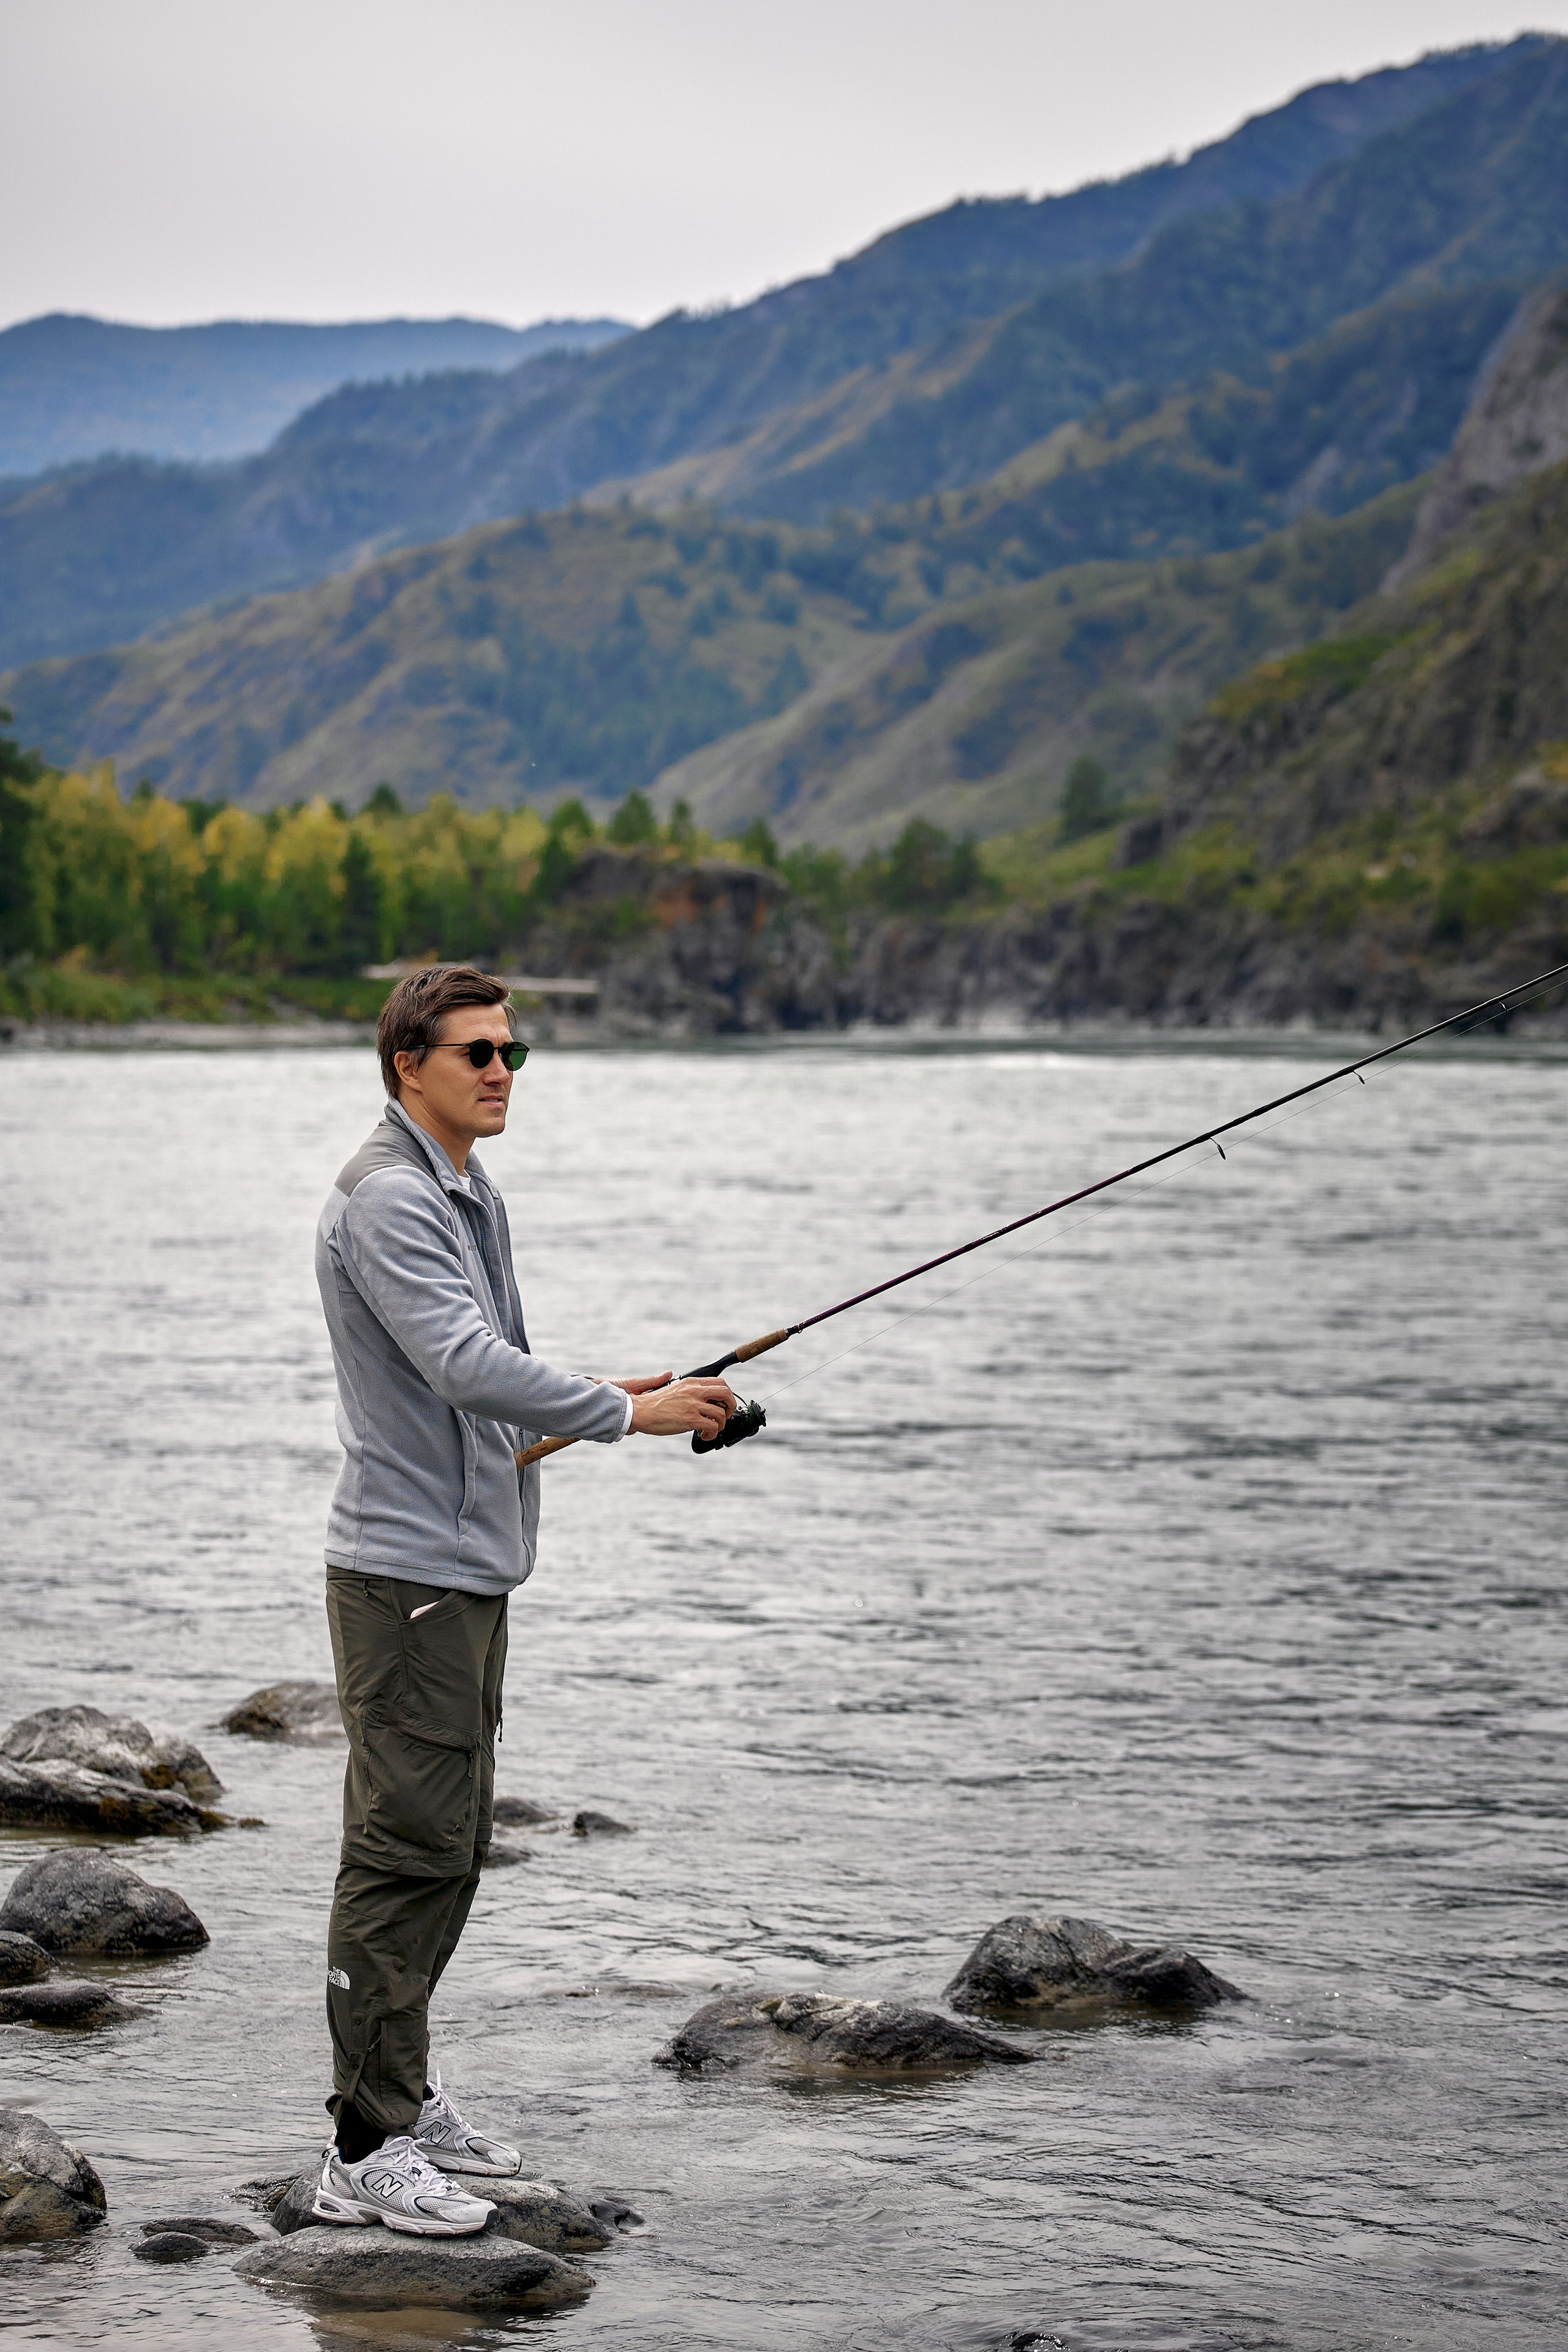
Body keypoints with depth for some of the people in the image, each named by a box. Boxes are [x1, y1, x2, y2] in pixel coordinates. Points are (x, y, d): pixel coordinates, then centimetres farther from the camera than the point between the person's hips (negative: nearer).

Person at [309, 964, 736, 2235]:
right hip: (406, 1569, -10)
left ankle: (405, 2088, 26)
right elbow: (464, 1365, -26)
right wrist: (626, 1413, -22)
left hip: (468, 1566, 10)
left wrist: (604, 1393, 10)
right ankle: (368, 2148, -6)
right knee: (408, 1849, -9)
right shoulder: (387, 1200, -16)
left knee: (450, 1844, 15)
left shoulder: (470, 1195, 17)